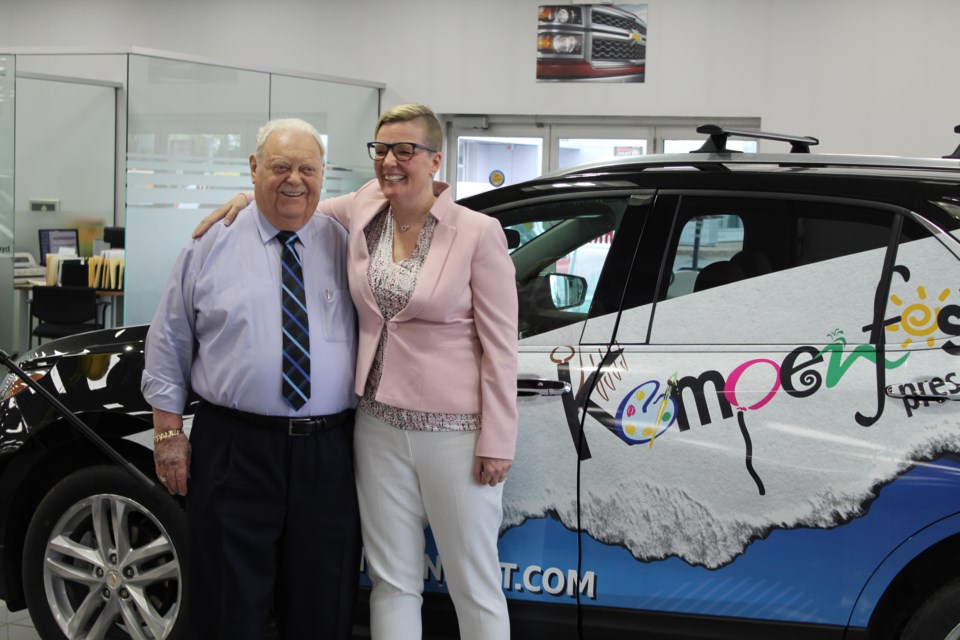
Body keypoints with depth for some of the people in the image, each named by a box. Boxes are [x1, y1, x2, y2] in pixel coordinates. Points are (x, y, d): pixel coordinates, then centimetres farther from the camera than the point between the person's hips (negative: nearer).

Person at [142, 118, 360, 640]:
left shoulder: (344, 245, 6)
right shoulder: (213, 245, 2)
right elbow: (170, 343, 5)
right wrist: (168, 432, 0)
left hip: (328, 455, 2)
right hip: (233, 452, -1)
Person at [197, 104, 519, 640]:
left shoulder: (478, 233, -11)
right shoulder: (365, 209, 3)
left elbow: (500, 345, -10)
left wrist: (497, 441, -11)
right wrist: (251, 198, 7)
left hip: (454, 430, -5)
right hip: (379, 421, 5)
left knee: (474, 585, 6)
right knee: (392, 580, 13)